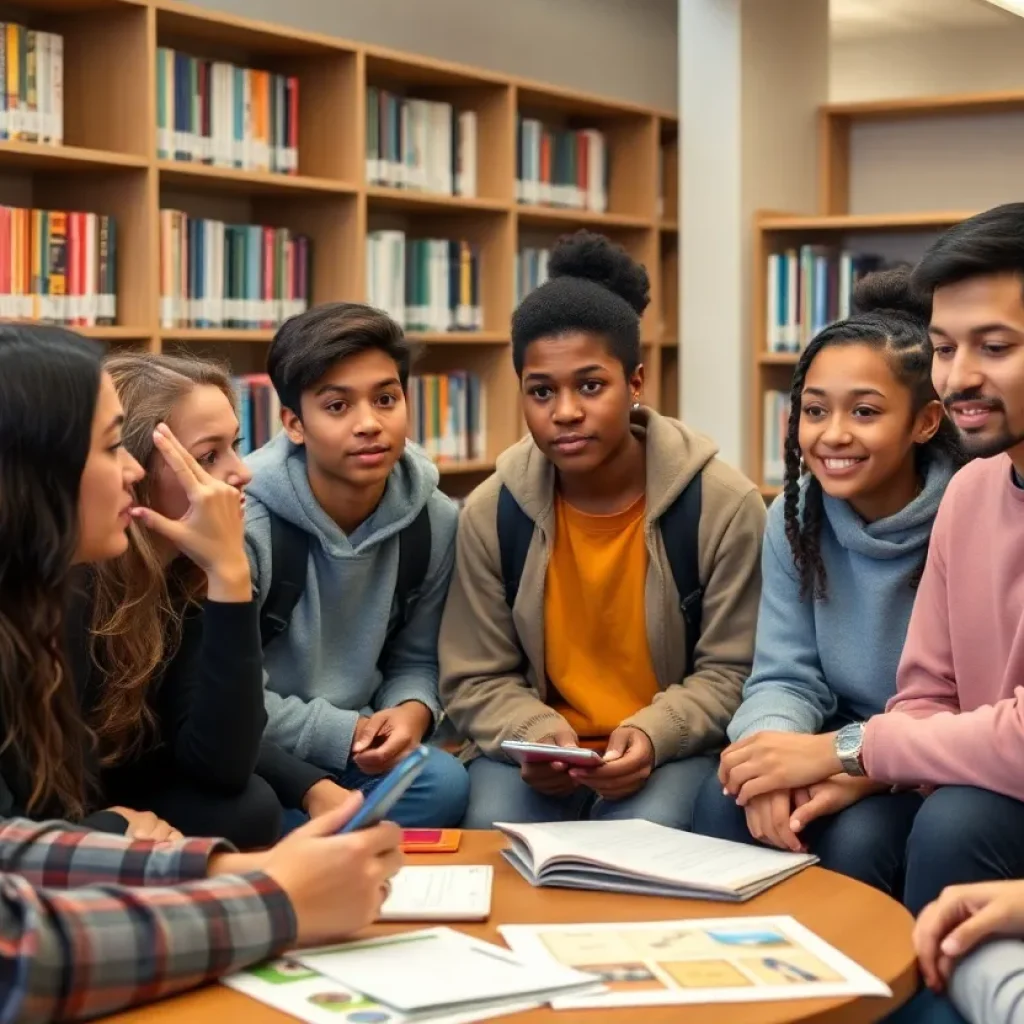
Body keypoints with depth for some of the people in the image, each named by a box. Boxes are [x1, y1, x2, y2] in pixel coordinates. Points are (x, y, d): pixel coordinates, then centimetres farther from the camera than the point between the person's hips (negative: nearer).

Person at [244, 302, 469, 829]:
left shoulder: (435, 522, -2)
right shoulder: (246, 524, -17)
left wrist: (412, 713, -13)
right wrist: (342, 735, -18)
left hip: (361, 755, 5)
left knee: (444, 783, -26)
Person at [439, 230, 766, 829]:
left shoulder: (725, 504, -11)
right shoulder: (492, 512, -4)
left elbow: (733, 674, -5)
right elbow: (475, 682, 1)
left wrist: (654, 734, -23)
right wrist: (537, 735, -20)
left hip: (675, 750, -1)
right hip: (541, 750, 2)